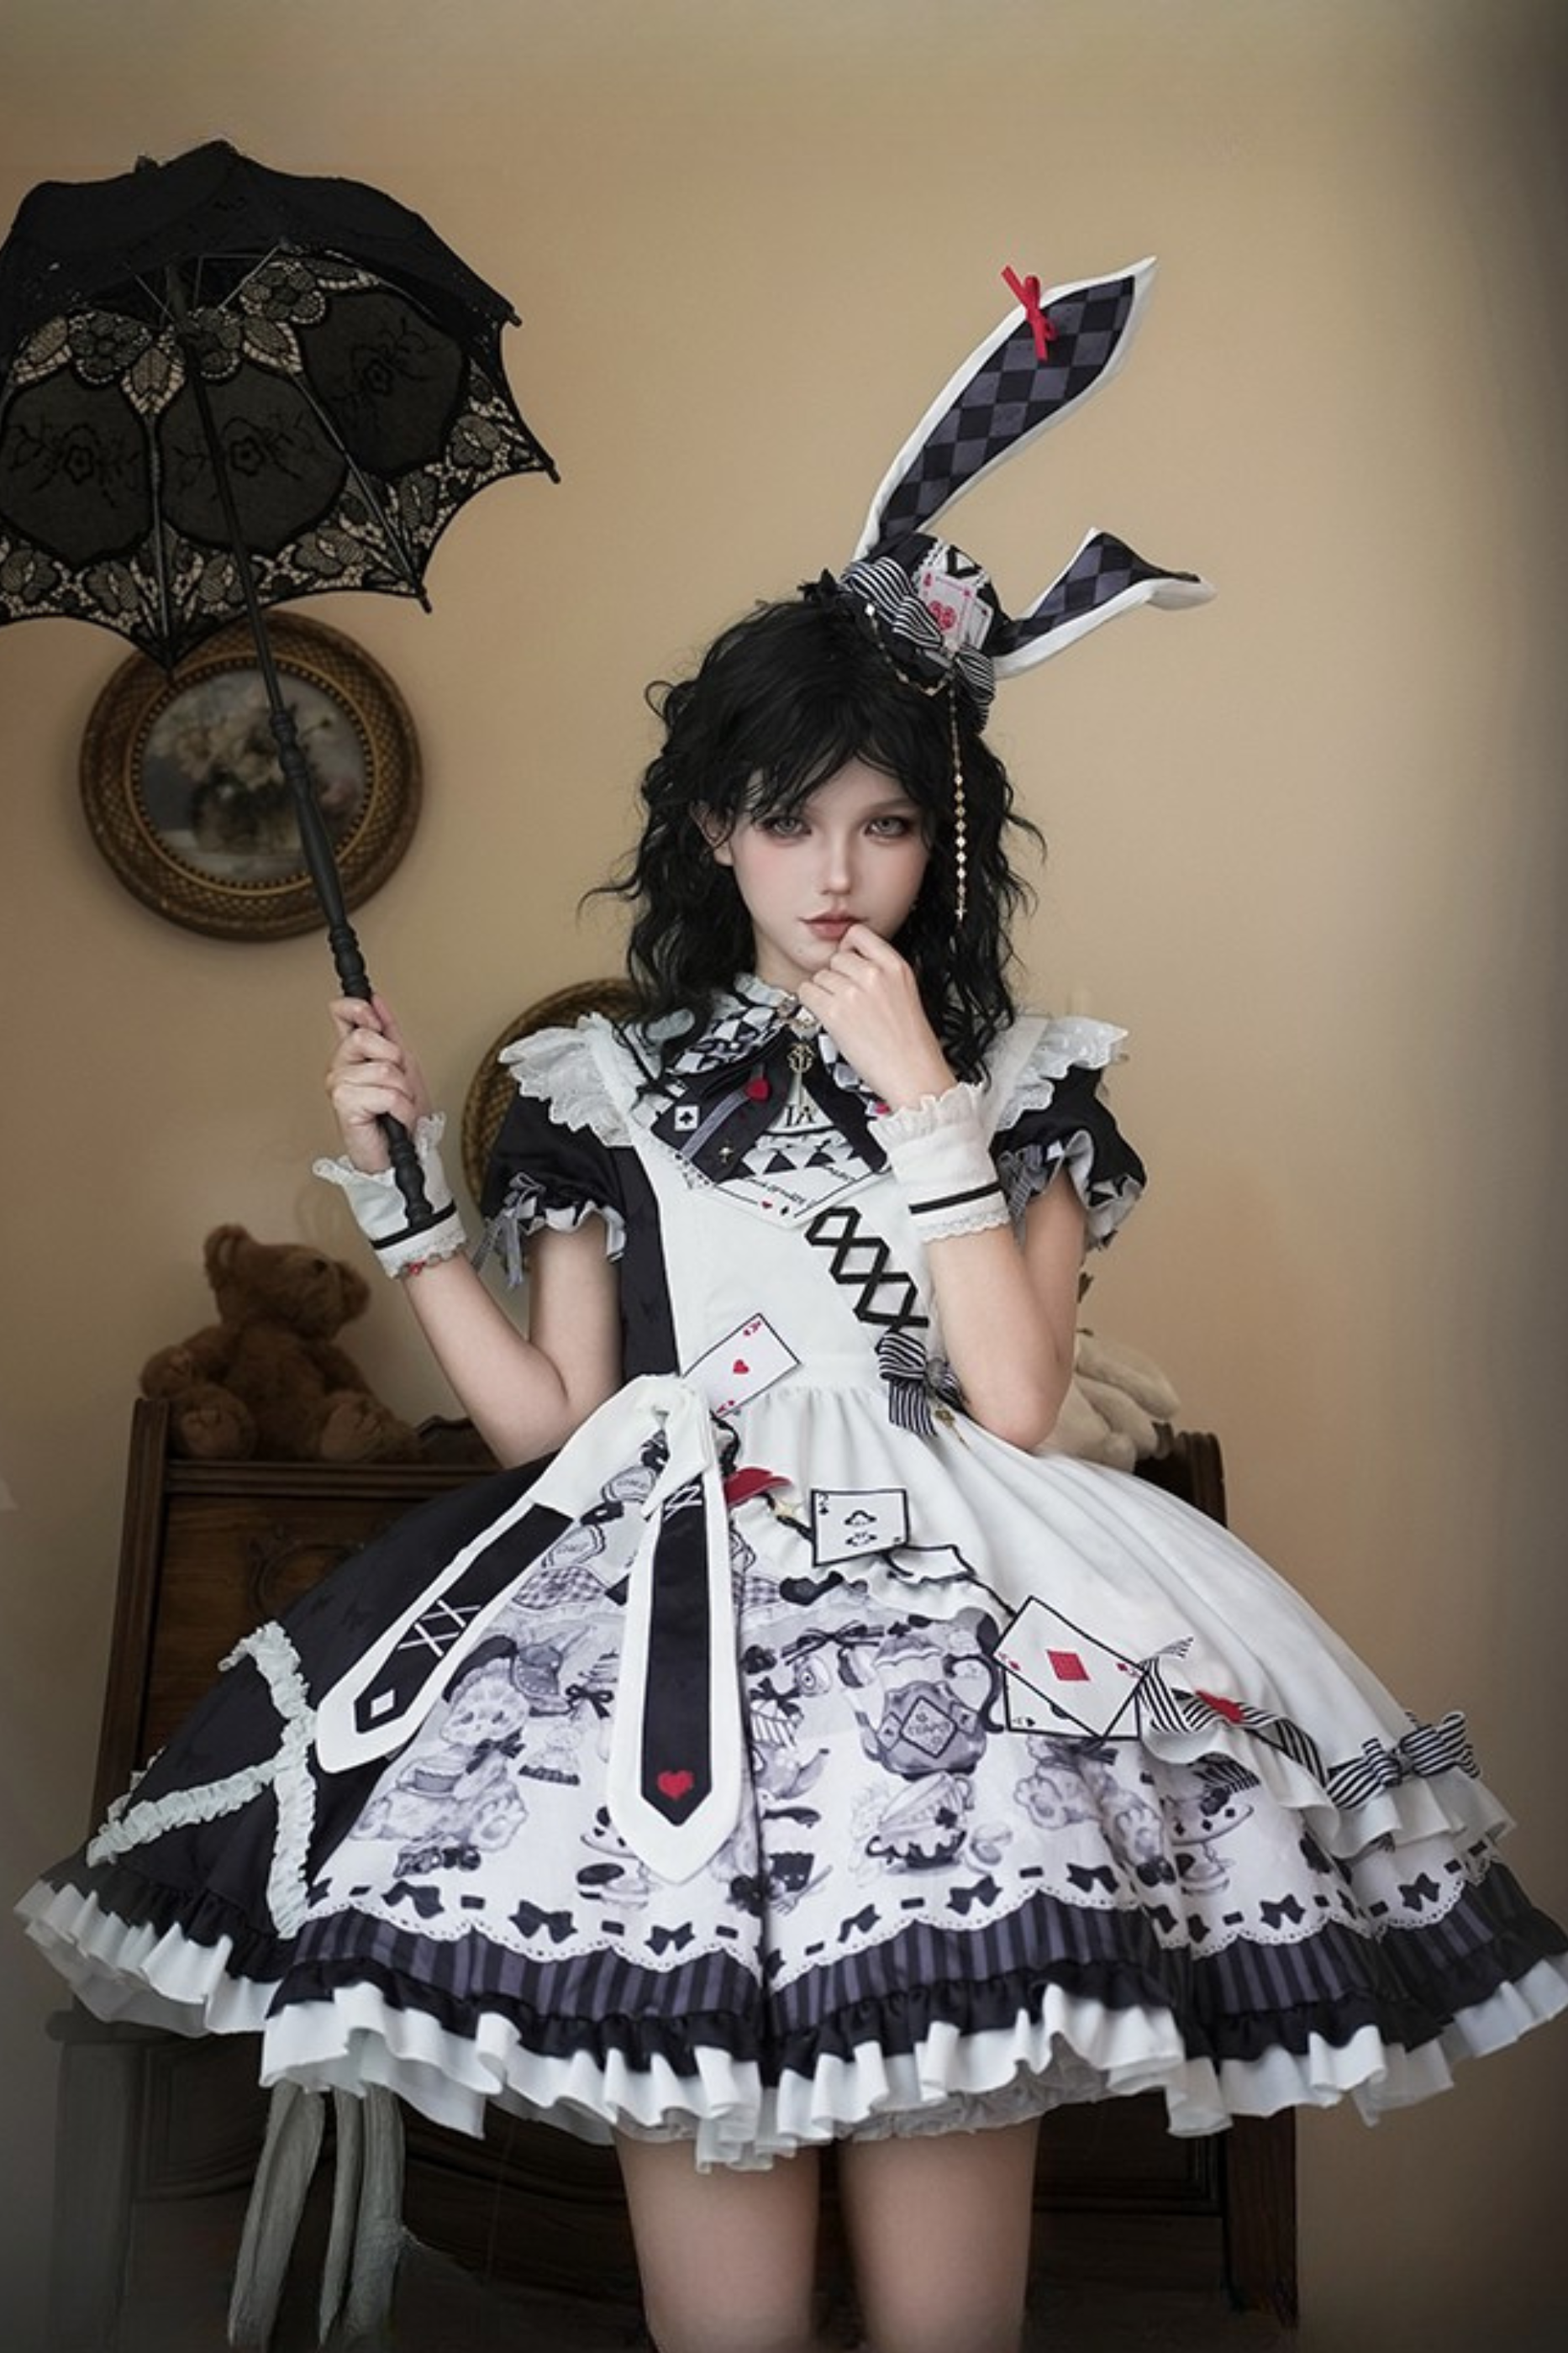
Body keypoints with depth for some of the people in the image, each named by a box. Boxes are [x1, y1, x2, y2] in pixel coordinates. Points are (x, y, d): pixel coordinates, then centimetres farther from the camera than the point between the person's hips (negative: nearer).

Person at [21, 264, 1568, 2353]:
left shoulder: (1022, 1080, 10)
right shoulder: (603, 1084, 11)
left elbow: (1018, 1403, -4)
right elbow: (552, 1420, 8)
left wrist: (921, 1089, -6)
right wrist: (403, 1188, 2)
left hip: (953, 1609, 0)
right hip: (676, 1605, 1)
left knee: (951, 2091, -6)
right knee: (703, 2089, -8)